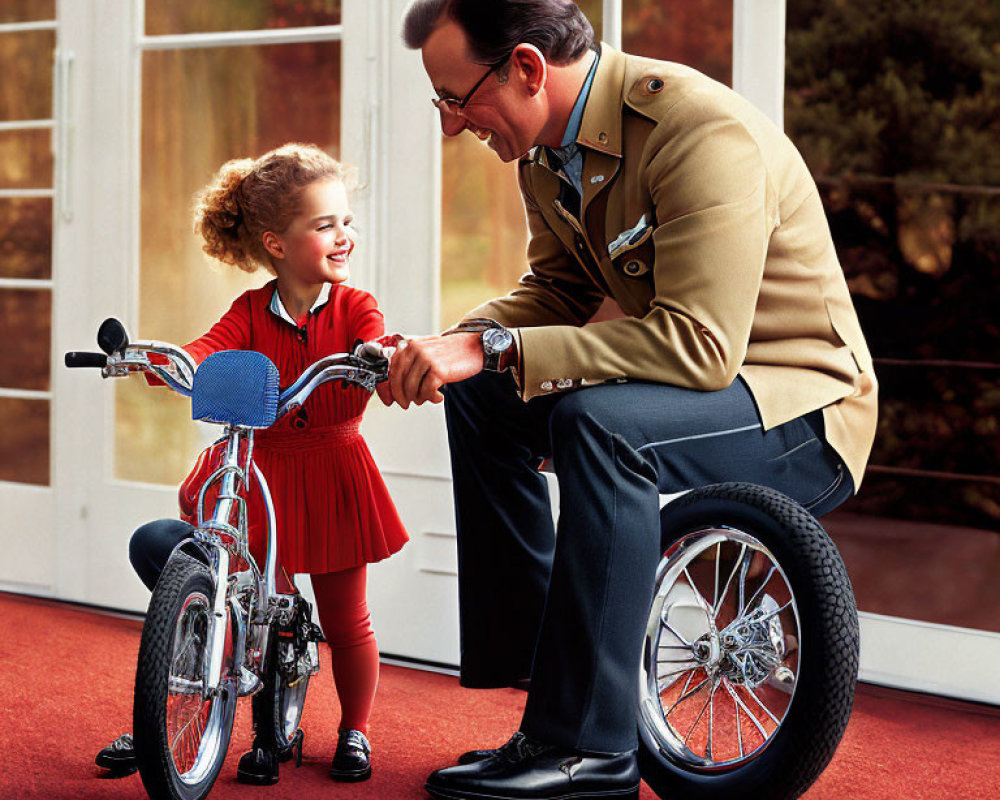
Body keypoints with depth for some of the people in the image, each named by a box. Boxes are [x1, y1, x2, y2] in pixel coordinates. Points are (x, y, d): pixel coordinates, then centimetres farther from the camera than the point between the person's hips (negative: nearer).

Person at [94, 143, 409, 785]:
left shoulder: (356, 308, -6)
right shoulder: (252, 312, -3)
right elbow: (206, 353, -18)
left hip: (333, 476, -1)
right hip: (261, 473, 1)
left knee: (346, 621, 9)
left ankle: (355, 731, 29)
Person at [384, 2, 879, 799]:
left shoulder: (705, 133, -27)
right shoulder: (550, 147, 0)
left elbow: (698, 344, -34)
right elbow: (558, 290, 12)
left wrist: (492, 347, -34)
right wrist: (454, 344, -9)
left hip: (802, 405, -9)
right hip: (698, 373, 9)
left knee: (597, 419, -33)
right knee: (482, 397, 0)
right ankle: (527, 661, 7)